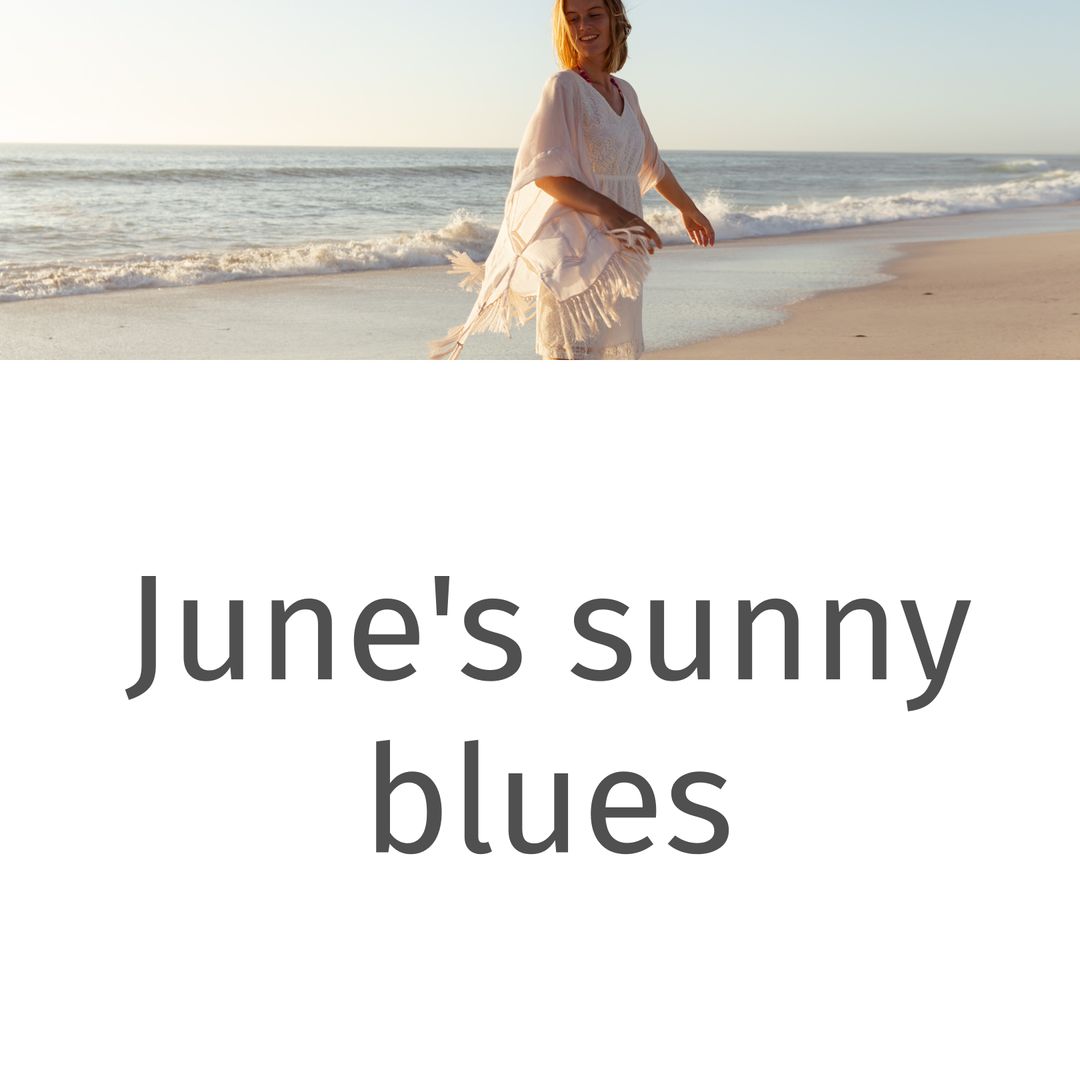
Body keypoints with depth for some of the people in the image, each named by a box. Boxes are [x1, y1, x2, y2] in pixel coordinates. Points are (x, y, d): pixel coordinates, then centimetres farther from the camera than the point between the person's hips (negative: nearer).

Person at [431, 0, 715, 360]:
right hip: (574, 253, -7)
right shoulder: (564, 87, -8)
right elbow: (545, 173, -18)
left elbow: (652, 163, 29)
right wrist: (611, 211, -27)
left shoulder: (625, 92, 13)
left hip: (619, 250, 7)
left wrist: (688, 208, 41)